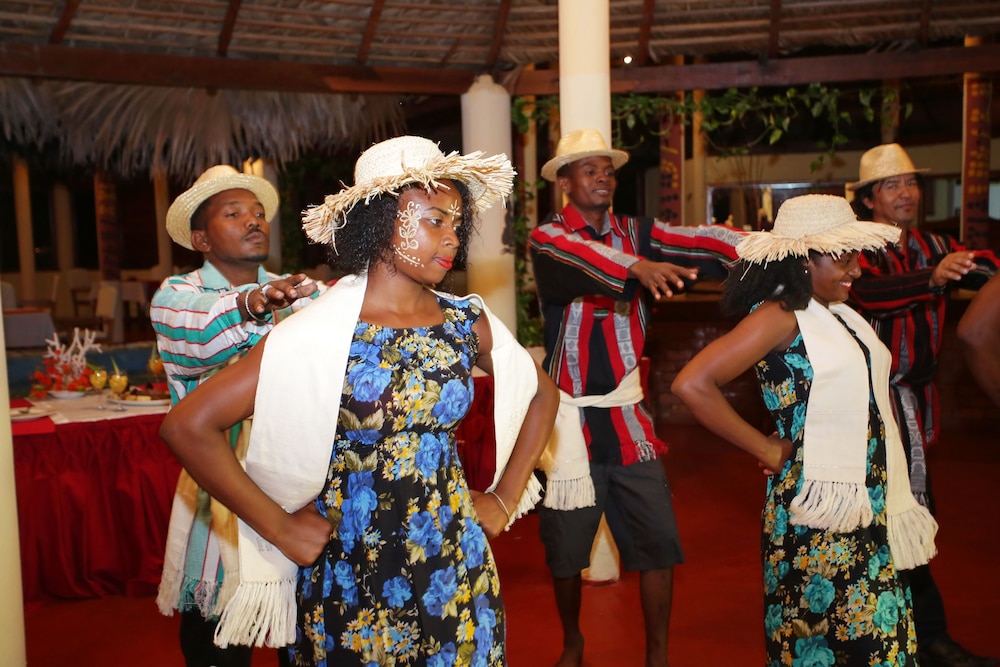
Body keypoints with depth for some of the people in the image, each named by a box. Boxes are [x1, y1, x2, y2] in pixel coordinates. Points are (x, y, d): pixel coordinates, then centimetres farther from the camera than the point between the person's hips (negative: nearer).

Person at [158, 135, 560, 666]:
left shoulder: (467, 322, -2)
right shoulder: (322, 334, -15)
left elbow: (542, 395, 15)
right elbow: (188, 426, -19)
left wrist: (505, 498, 8)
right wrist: (281, 528, -14)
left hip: (456, 570, 4)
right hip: (351, 580, -3)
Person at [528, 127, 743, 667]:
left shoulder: (636, 234, 6)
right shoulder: (547, 239, -5)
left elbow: (695, 241, -13)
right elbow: (579, 257, -28)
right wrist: (638, 267, -48)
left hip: (626, 412, 3)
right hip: (568, 415, -2)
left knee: (657, 538, 1)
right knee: (567, 545, 10)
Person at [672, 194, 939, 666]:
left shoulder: (838, 313, 10)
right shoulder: (780, 316, -15)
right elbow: (691, 384, -25)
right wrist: (766, 450, -16)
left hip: (867, 503, 8)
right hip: (819, 515, -8)